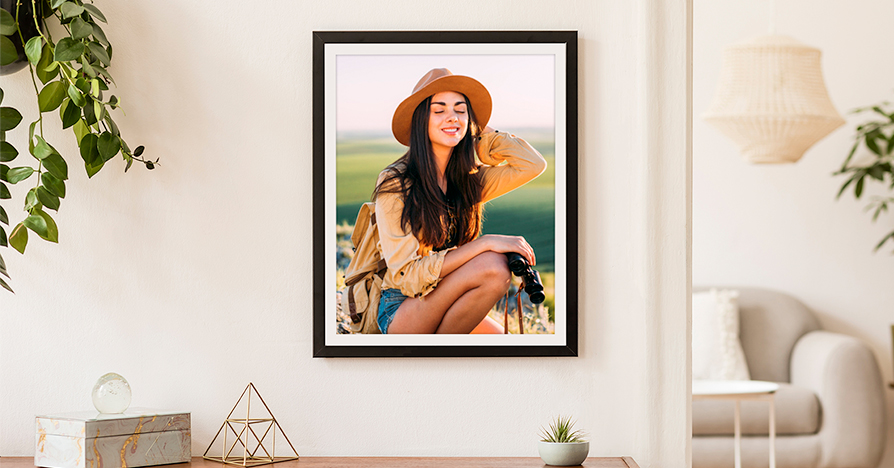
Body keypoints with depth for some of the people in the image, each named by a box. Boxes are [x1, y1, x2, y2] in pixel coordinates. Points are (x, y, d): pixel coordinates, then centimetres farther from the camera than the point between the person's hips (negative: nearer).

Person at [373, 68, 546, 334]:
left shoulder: (470, 180, 6)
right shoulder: (394, 183, -12)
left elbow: (534, 164, -2)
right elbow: (407, 275, -18)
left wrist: (478, 131, 2)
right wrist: (484, 244, -25)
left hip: (445, 309, 5)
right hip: (400, 312, -5)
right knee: (492, 266, -28)